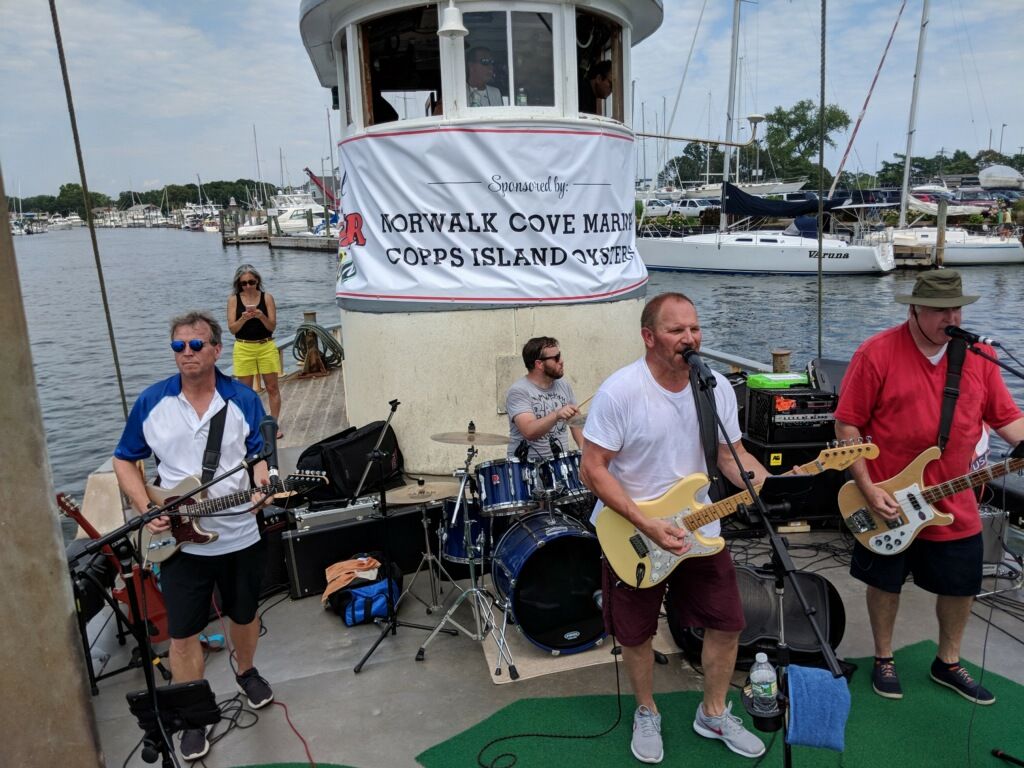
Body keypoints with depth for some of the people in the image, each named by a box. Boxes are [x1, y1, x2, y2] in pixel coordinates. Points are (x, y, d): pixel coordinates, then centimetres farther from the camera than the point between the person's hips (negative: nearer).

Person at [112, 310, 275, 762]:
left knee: (244, 615, 18)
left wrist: (262, 485, -26)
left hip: (239, 535, 0)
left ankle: (246, 672, 47)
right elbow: (125, 461, 5)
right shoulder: (151, 402, -4)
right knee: (183, 633, 6)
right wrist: (146, 510, -8)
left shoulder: (244, 400, -6)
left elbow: (261, 457, -4)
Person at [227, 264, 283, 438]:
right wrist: (243, 319, -21)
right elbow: (232, 328, -3)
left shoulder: (267, 298, 0)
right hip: (243, 348, 0)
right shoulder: (233, 300, 0)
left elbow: (272, 326, -3)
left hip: (266, 347, 0)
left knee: (272, 387, 3)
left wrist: (261, 316, -21)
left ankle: (276, 424, 11)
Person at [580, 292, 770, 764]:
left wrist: (766, 479, -17)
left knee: (727, 623, 11)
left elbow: (731, 454, 4)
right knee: (636, 633, 12)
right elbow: (593, 470, -19)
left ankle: (713, 715, 36)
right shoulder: (619, 391, -21)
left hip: (699, 528, 4)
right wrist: (646, 525, -25)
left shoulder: (717, 387, -5)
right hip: (631, 534, -4)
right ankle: (646, 714, 39)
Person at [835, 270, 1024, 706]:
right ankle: (883, 659, 36)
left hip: (955, 505, 4)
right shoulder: (877, 354, -14)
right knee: (886, 583, 14)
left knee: (961, 586, 17)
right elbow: (847, 425, -13)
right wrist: (868, 490, -16)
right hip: (888, 504, -4)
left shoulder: (978, 355, 0)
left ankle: (948, 663, 41)